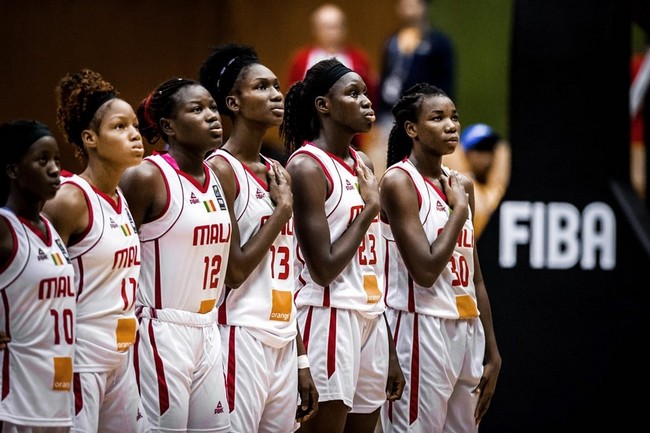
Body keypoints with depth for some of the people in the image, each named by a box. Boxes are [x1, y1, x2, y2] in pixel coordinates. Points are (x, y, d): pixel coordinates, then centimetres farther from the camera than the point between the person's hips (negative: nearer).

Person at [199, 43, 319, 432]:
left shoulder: (277, 174, 15)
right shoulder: (221, 169, -9)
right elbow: (234, 270, -15)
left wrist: (302, 361, 16)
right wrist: (282, 209, -8)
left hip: (284, 341, 8)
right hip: (243, 337, -8)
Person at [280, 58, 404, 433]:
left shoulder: (362, 165, 14)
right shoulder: (307, 166, -10)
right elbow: (324, 269, -16)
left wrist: (390, 354, 17)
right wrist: (370, 208, -7)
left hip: (371, 318, 8)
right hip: (330, 318, -8)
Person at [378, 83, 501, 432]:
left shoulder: (461, 185, 13)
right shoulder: (399, 181, -9)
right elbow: (425, 271, -18)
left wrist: (492, 351, 13)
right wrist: (459, 208, -9)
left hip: (467, 330, 7)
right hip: (422, 328, -7)